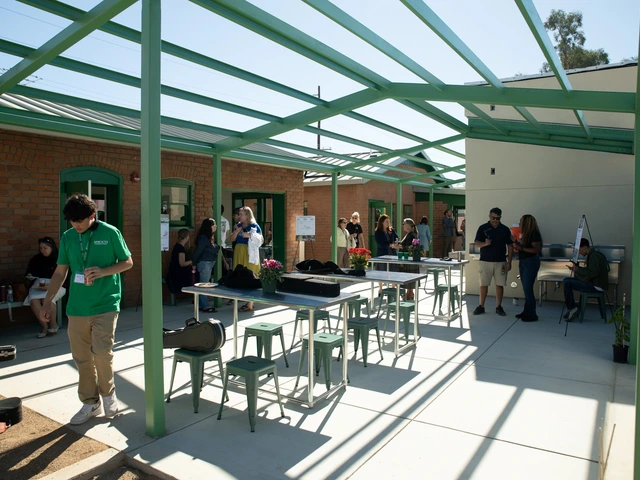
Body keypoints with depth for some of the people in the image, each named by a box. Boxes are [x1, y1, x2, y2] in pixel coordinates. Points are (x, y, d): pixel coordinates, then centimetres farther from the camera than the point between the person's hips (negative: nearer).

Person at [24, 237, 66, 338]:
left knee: (46, 299, -34)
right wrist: (29, 277, 3)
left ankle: (53, 324, -10)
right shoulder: (35, 259, 15)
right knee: (33, 300, -28)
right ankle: (44, 326, -14)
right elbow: (29, 272, 27)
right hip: (38, 285, 4)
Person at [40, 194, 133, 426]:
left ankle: (108, 392, 16)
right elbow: (60, 272, 11)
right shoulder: (67, 237, 6)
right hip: (77, 306, 4)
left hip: (106, 304, -4)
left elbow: (128, 262, 0)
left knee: (102, 351, -12)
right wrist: (48, 301, 6)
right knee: (81, 357, 8)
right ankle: (91, 403, 25)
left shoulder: (111, 233, -5)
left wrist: (103, 271, -16)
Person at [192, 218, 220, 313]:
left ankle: (201, 305, 21)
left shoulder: (212, 237, 10)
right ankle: (205, 306, 1)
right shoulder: (203, 238, -17)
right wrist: (193, 263, -9)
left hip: (210, 263, 9)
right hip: (204, 263, -9)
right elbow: (197, 252, -14)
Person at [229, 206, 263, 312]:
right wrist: (237, 231, -4)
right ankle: (248, 302, 19)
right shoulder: (238, 225, 14)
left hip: (249, 254, -6)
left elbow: (262, 240, -6)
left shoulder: (254, 226, -3)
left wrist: (249, 235, -14)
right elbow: (232, 239, 13)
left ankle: (250, 305, -3)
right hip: (239, 253, 6)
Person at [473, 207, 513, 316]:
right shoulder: (482, 228, -1)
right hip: (485, 261, -1)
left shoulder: (505, 229, 3)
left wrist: (509, 262, -1)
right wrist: (485, 243, -26)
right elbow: (477, 244, -4)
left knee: (499, 285, 4)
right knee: (483, 284, 3)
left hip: (500, 262, 1)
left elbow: (510, 246, 5)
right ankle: (481, 306, 12)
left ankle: (499, 307, 16)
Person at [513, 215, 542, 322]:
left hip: (531, 262, -9)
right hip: (523, 262, 9)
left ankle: (532, 315, -1)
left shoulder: (534, 234, -15)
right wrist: (516, 241, 11)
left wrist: (521, 248, -22)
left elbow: (536, 249, -22)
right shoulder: (526, 234, 13)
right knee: (526, 288, 12)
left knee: (528, 288, -8)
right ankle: (527, 311, 20)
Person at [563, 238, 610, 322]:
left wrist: (577, 269, -18)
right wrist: (576, 268, 5)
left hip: (597, 286, -11)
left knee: (567, 283, -20)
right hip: (594, 282, 11)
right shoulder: (591, 255, 14)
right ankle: (571, 308, 9)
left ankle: (572, 308, -7)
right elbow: (589, 270, 18)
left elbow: (593, 273, -27)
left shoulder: (594, 256, -18)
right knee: (566, 280, 9)